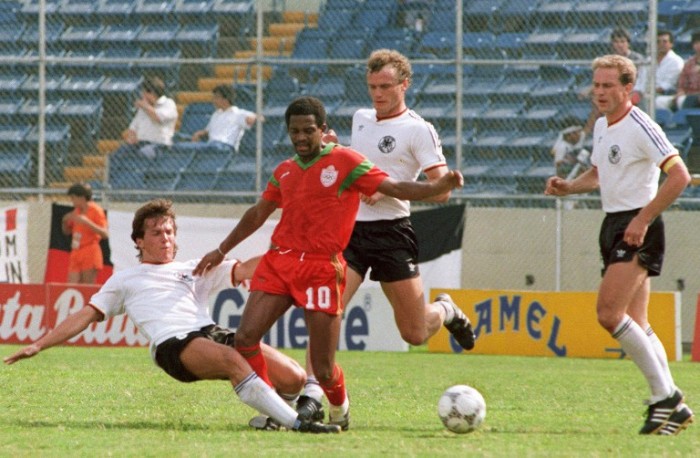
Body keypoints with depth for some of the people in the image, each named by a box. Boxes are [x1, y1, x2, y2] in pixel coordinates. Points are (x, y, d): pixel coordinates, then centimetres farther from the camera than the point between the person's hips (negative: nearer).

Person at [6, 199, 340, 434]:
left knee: (294, 378, -16)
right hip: (172, 344, -4)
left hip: (211, 333, 4)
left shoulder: (194, 270, 30)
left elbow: (244, 270, 20)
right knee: (234, 360, -38)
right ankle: (296, 424, -45)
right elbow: (87, 315, 22)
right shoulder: (124, 280, 26)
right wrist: (40, 345, 13)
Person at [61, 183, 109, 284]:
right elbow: (67, 232, 25)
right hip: (75, 254, 7)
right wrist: (65, 221, 3)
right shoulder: (76, 211, 13)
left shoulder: (95, 210, -6)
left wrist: (87, 222, -24)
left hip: (90, 253, -7)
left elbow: (105, 234, -16)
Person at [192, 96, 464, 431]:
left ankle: (340, 411, 28)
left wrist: (440, 186, -21)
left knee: (323, 370, -5)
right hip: (278, 262, 5)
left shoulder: (344, 161, -1)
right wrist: (222, 250, 31)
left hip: (321, 268, -5)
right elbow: (257, 214, 28)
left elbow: (396, 189, -6)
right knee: (245, 338, -13)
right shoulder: (284, 171, 15)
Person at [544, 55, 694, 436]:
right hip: (613, 225, 9)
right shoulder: (601, 126, 13)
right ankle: (672, 406, 12)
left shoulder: (640, 127, -14)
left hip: (637, 227, -9)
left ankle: (664, 395, -12)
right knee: (634, 325, 7)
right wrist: (568, 186, 8)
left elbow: (679, 176, -19)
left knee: (609, 314, -18)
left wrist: (643, 220, -22)